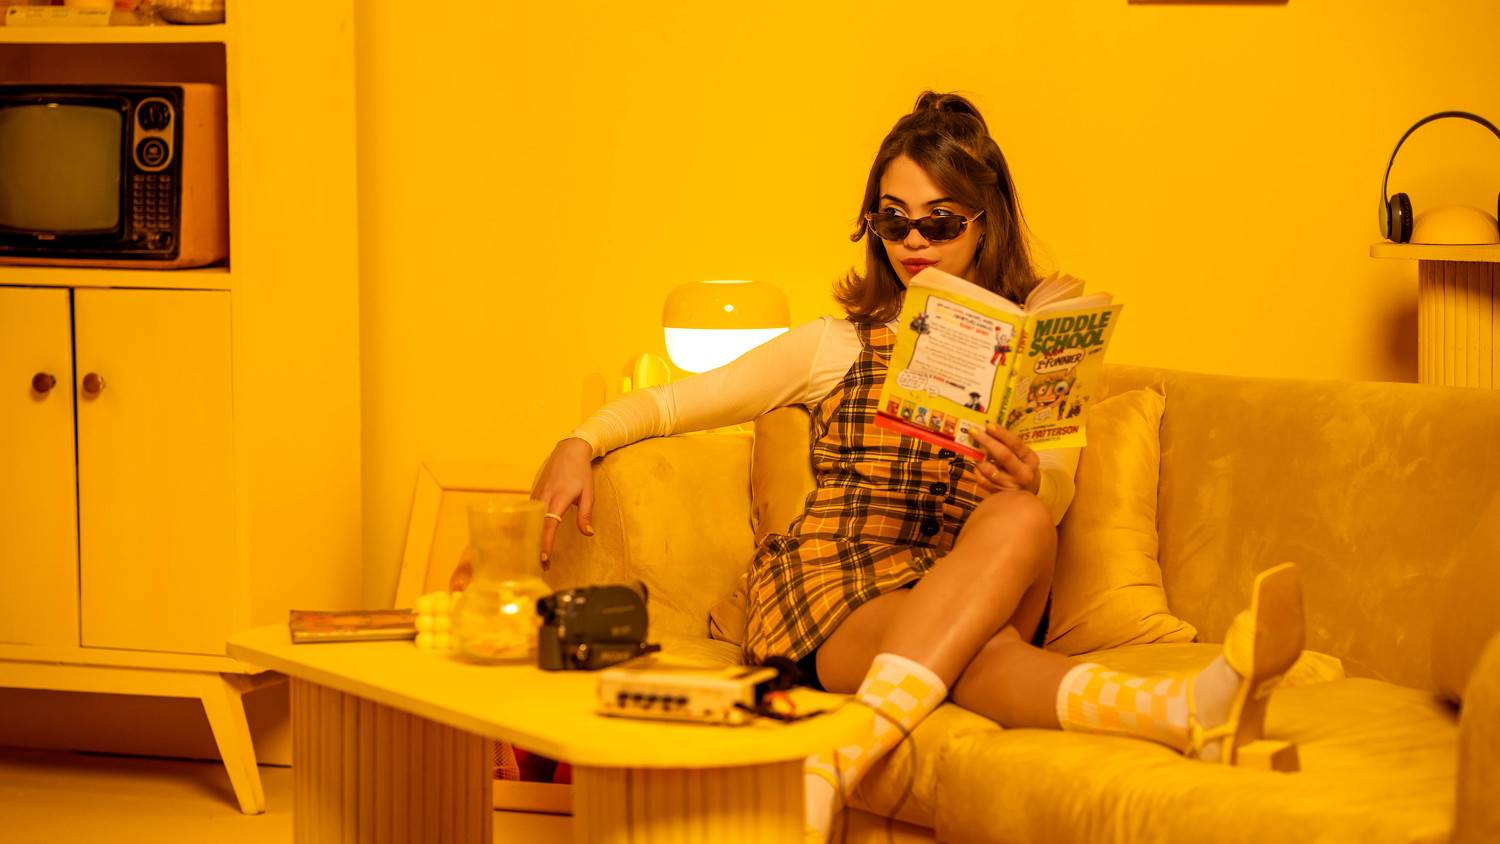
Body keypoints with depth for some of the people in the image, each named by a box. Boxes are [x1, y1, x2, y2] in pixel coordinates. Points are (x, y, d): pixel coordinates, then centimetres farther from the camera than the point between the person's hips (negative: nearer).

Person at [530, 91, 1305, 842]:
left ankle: (849, 751, -52)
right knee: (982, 660, -36)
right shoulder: (837, 346, 17)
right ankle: (1186, 711, -63)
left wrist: (1029, 487, -21)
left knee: (1018, 520, -36)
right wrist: (579, 444, -3)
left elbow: (1052, 504, 4)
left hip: (982, 593, 1)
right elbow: (672, 402, 17)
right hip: (832, 588, -1)